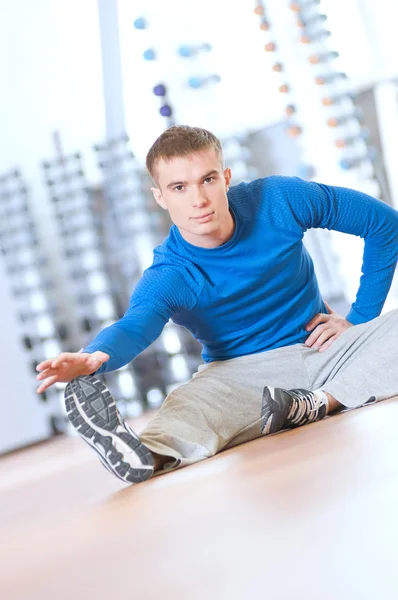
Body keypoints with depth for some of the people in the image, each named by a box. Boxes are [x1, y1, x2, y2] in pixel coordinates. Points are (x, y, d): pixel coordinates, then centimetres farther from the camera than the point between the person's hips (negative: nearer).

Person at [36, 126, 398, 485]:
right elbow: (135, 326, -36)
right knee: (192, 403, -38)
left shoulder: (279, 200, -8)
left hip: (324, 350, 3)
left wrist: (360, 318, -1)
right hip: (245, 374, -3)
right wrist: (94, 357, -61)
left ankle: (318, 403, -37)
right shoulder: (167, 277, -14)